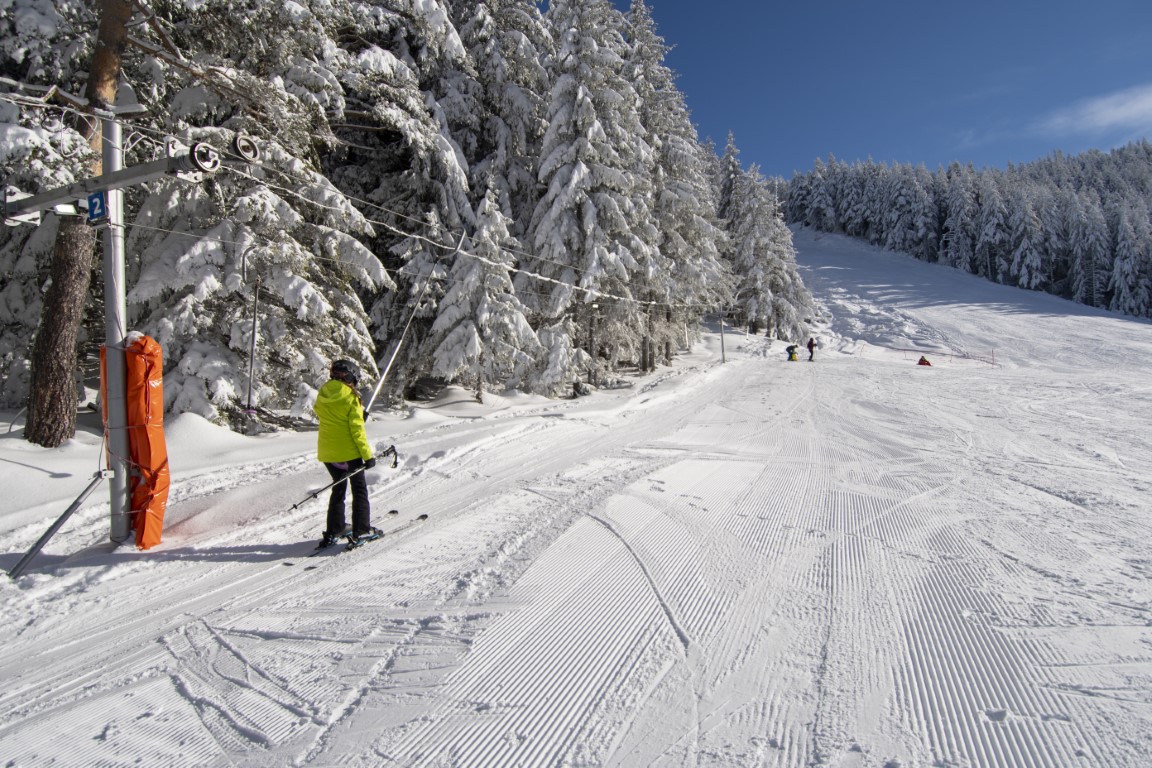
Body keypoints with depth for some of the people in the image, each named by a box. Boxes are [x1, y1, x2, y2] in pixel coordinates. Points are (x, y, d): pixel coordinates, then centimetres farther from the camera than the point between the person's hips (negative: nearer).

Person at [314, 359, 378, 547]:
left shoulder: (322, 396, 1)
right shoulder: (350, 399, -16)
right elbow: (357, 430, -17)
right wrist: (367, 455, -12)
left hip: (327, 453, 6)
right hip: (349, 452, -5)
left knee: (338, 489, 20)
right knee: (359, 490, 9)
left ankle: (334, 531, 21)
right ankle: (361, 530, 9)